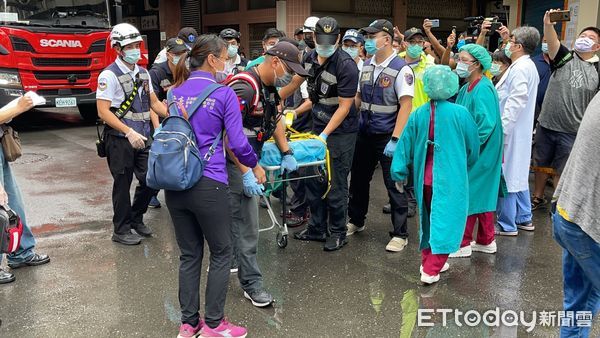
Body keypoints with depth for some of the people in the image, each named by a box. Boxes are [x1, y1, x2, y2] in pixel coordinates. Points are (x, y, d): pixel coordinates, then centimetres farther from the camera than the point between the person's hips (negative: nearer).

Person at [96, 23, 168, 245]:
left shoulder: (143, 73, 11)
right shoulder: (109, 75, -10)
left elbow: (154, 103, 15)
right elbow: (103, 112, -16)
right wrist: (129, 132, -24)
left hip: (141, 137, 6)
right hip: (120, 138, -6)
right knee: (123, 183, 3)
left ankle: (136, 219, 29)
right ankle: (121, 230, 18)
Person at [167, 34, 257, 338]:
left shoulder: (175, 93, 10)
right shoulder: (224, 94, -6)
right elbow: (238, 143, -7)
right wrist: (255, 165, 10)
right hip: (208, 185, -6)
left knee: (189, 255, 15)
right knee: (221, 253, 10)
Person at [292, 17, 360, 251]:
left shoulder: (346, 66, -19)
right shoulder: (310, 58, 3)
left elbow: (344, 107, -18)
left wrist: (324, 135, -20)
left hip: (340, 131, -7)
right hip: (318, 126, 7)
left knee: (336, 184, 0)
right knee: (314, 180, 11)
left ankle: (338, 233, 15)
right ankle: (317, 228, 24)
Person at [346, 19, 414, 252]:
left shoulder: (401, 69, -14)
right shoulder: (367, 66, 6)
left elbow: (406, 106, -18)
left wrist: (395, 140, -22)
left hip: (388, 136, -6)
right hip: (364, 134, 7)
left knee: (394, 185, 3)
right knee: (358, 179, 17)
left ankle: (400, 234, 17)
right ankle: (356, 221, 37)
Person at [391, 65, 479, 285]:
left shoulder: (418, 115, -4)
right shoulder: (461, 113, -9)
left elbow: (405, 145, 0)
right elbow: (473, 147, 2)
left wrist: (399, 173, 9)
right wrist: (465, 167, 20)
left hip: (425, 178, 4)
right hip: (451, 179, -3)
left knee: (429, 218, 20)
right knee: (446, 220, 2)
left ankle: (428, 260, 29)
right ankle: (431, 270, -2)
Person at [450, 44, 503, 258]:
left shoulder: (482, 89, -18)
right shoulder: (467, 87, 10)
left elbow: (486, 124, -25)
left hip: (478, 153, -9)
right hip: (473, 151, 9)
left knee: (467, 194, -2)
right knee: (482, 193, 15)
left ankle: (463, 244, 9)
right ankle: (486, 241, 26)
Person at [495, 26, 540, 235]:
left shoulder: (520, 68, -16)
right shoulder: (527, 66, 15)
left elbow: (516, 101, -24)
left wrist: (501, 129, -24)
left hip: (510, 132, -10)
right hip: (519, 131, 10)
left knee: (506, 176, -3)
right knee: (518, 175, 17)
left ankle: (507, 225, 5)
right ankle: (524, 218, 28)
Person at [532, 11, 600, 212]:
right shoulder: (565, 57, 0)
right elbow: (552, 43, -21)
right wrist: (548, 24, -40)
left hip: (573, 131, 0)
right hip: (546, 125, 1)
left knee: (562, 171, 10)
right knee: (542, 164, 15)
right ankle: (538, 198, 33)